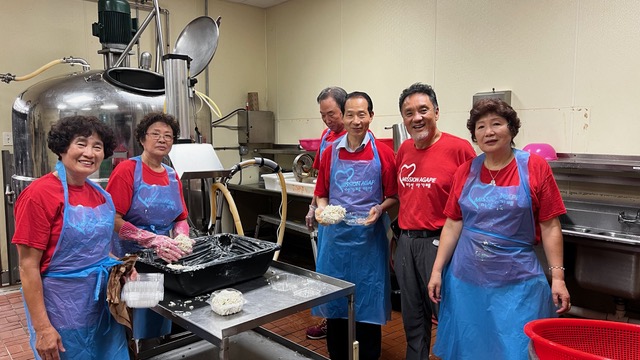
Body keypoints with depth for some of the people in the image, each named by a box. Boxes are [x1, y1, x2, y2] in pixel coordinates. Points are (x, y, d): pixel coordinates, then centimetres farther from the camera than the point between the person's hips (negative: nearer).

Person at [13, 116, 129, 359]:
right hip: (62, 310, -6)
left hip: (103, 301, 7)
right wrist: (42, 328, -17)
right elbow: (28, 267, -16)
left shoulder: (99, 194, 3)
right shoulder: (39, 195, -17)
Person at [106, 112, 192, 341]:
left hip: (165, 260, 6)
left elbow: (181, 218, 12)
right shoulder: (127, 170, -11)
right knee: (137, 325, 3)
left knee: (162, 322, 16)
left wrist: (181, 239, -9)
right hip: (131, 259, -6)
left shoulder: (172, 176, 8)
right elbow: (112, 219, -18)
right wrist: (153, 240, -26)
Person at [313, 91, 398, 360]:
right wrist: (322, 209, -9)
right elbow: (322, 194, 11)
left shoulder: (383, 153, -3)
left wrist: (379, 209, -18)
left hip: (369, 236, -2)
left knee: (368, 302, 7)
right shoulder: (331, 152, 5)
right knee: (334, 300, 12)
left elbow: (393, 197, 1)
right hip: (335, 235, 3)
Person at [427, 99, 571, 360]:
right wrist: (437, 270, 2)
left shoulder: (535, 168, -6)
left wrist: (557, 276, -7)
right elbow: (453, 224, 5)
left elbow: (550, 227, -4)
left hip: (517, 282, -3)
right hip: (466, 279, 3)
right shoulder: (465, 172, 2)